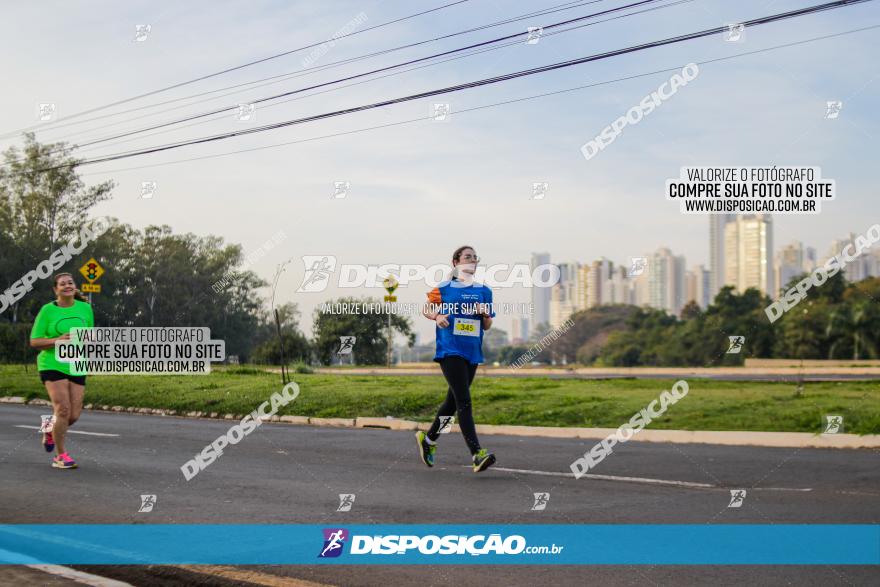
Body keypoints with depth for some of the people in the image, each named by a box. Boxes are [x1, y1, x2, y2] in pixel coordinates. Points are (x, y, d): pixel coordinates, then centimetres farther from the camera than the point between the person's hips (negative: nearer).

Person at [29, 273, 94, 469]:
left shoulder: (85, 308, 6)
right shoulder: (47, 310, -5)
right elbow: (34, 342, -5)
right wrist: (58, 340, -20)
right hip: (52, 365, -4)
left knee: (74, 415, 1)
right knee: (63, 410, -15)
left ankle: (50, 431, 35)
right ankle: (60, 456, -1)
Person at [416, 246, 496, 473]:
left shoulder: (483, 291, 11)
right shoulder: (443, 288, 1)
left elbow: (487, 326, 14)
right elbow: (426, 309, 12)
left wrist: (485, 313, -7)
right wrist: (437, 316, -9)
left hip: (472, 353, 6)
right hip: (450, 351, -5)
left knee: (453, 401, 14)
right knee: (463, 401, -15)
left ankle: (428, 438, 36)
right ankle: (477, 454, -23)